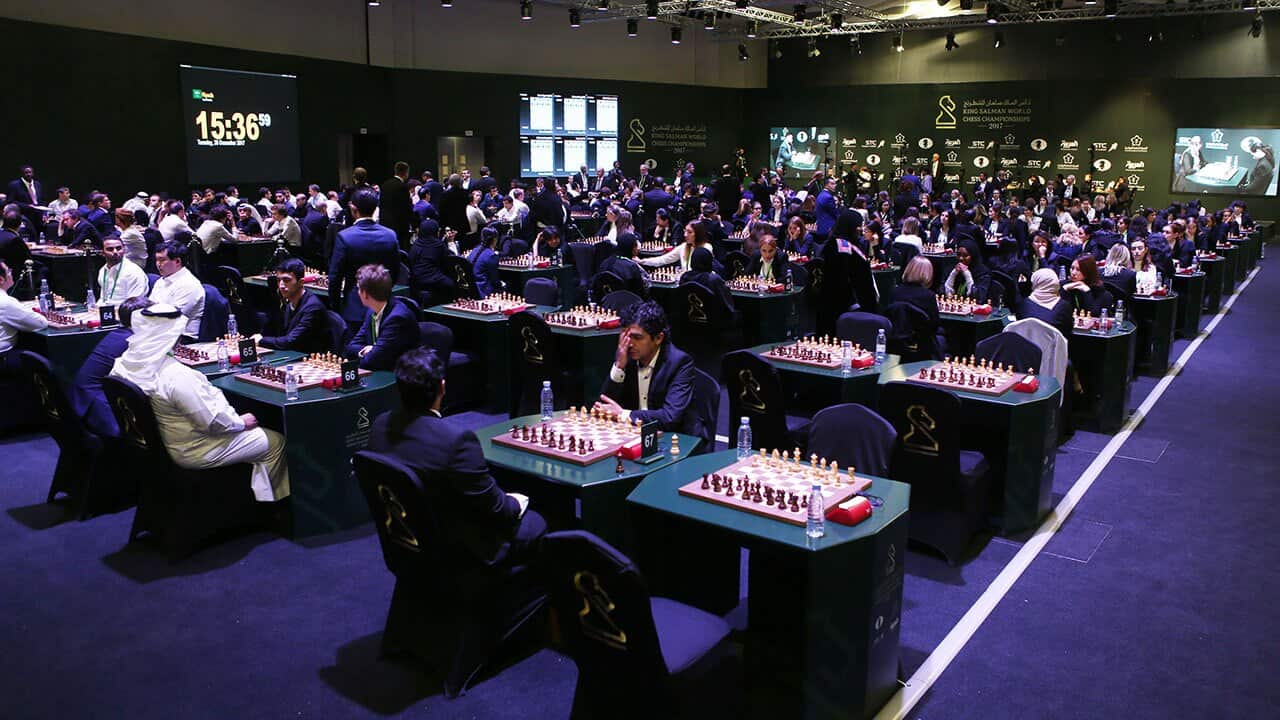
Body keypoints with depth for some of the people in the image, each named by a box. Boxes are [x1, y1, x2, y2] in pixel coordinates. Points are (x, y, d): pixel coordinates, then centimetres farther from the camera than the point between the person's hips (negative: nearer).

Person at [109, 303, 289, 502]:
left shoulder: (128, 362, -5)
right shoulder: (177, 376, -33)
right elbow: (213, 421, -27)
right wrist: (241, 422, -9)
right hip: (196, 452, -10)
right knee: (276, 442, 3)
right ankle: (273, 501, 21)